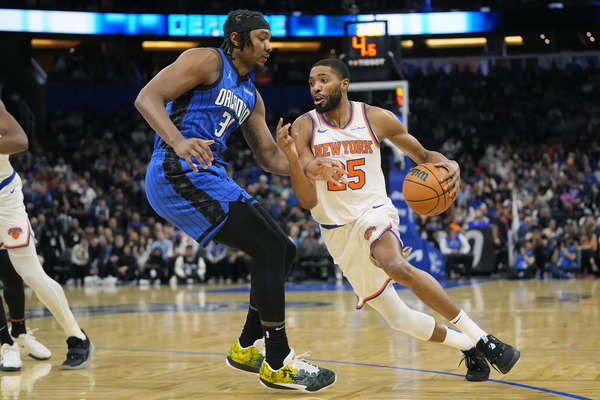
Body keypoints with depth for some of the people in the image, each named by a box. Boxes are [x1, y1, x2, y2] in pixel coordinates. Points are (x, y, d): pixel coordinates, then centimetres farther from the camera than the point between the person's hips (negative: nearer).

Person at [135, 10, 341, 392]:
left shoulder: (251, 97, 21)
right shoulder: (207, 61, -4)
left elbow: (269, 156, 24)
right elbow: (147, 97, -15)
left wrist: (308, 168, 4)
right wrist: (178, 141, -33)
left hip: (209, 176, 10)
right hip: (177, 172, -10)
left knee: (283, 251, 10)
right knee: (270, 249, -15)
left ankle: (247, 347, 22)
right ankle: (277, 363, -7)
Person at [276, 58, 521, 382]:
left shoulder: (376, 119, -5)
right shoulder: (304, 128, -6)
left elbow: (424, 156, 9)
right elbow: (308, 201, -13)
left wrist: (451, 166, -14)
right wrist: (291, 157, -30)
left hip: (373, 213, -3)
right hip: (337, 231, 3)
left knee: (396, 266, -37)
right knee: (396, 318, 5)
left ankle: (482, 339, -30)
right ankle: (467, 347, 28)